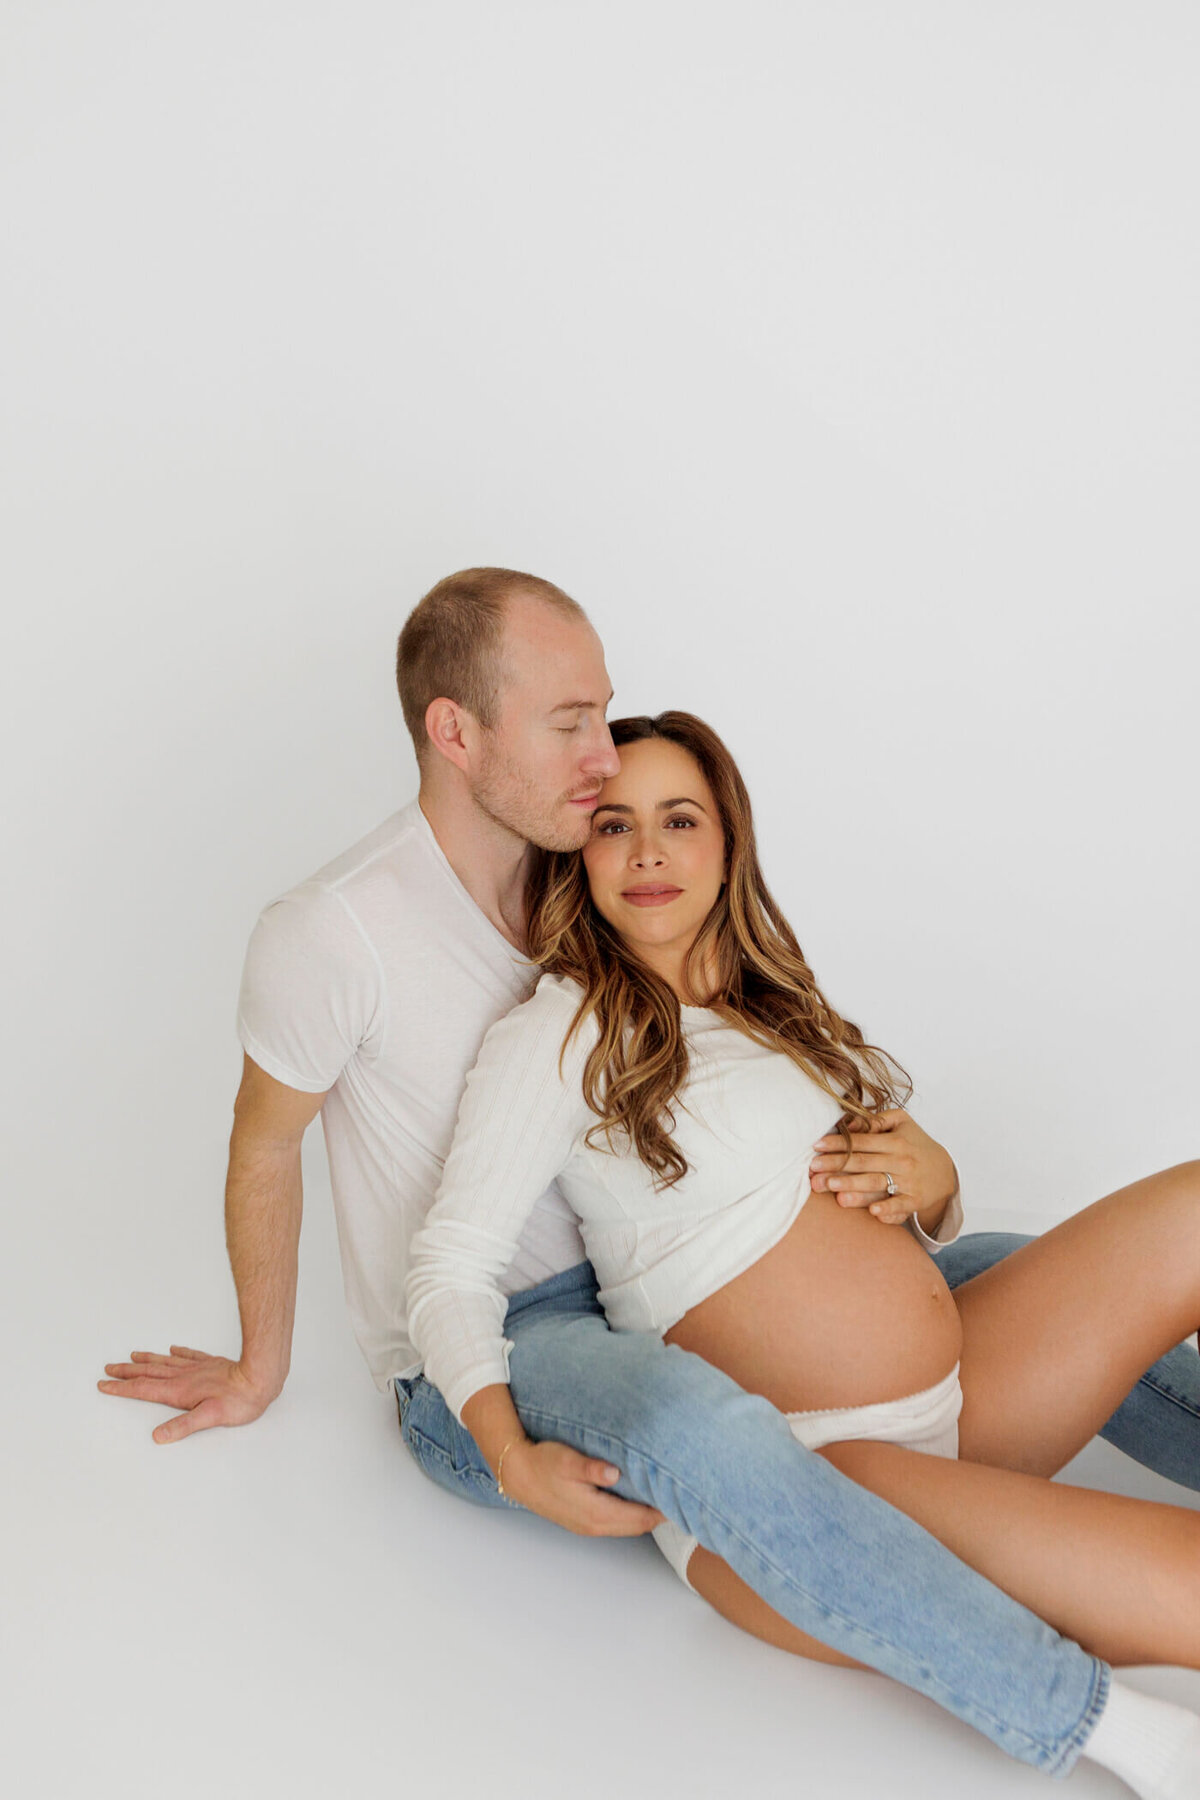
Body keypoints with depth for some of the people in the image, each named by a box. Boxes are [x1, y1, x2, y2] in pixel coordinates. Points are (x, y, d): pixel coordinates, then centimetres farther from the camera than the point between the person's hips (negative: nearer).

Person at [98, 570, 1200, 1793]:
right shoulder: (331, 933, -17)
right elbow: (263, 1149, -1)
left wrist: (925, 1168, -13)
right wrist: (262, 1368, 13)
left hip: (634, 1297, 7)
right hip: (476, 1371, -6)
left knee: (1021, 1276, -5)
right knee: (704, 1426, -41)